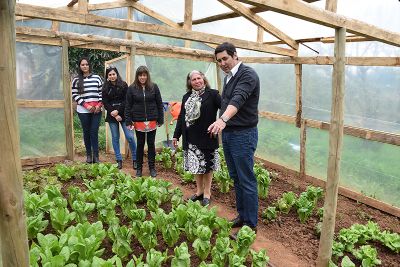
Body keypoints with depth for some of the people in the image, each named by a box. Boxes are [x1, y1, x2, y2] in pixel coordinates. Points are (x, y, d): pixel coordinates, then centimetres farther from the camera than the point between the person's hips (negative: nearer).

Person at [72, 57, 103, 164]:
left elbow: (101, 92, 8)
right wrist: (86, 105, -10)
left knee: (94, 132, -2)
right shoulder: (76, 80, 4)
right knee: (87, 132, 7)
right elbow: (75, 95, 0)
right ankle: (88, 155, 15)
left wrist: (99, 105, -5)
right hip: (83, 111, 0)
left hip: (97, 110, 0)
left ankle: (96, 156, 0)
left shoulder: (96, 78, 6)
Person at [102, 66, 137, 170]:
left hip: (123, 114, -2)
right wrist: (114, 114, -8)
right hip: (112, 116, 2)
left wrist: (118, 111, -14)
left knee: (130, 137, -6)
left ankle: (135, 159, 7)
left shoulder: (123, 85, 1)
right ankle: (118, 160, 18)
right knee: (115, 138, 7)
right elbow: (105, 103, 2)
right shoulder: (105, 88, 7)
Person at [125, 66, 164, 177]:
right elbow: (128, 106, 1)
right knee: (140, 144, 9)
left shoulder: (154, 87, 1)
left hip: (152, 121, 0)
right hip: (138, 121, 0)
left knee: (151, 144, 8)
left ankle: (152, 167, 20)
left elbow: (159, 104, 3)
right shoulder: (132, 88, 0)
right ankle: (139, 167, 22)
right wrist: (128, 121, -4)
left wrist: (160, 120, 1)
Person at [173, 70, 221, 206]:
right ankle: (199, 191, 30)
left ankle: (207, 193, 21)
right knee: (196, 165, 14)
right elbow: (181, 117, 16)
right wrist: (176, 135, 14)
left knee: (207, 165, 6)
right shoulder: (186, 97, 12)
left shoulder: (212, 94, -5)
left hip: (206, 137, -5)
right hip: (191, 139, 5)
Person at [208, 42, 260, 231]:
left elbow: (238, 99, -31)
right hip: (227, 133, 9)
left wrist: (223, 119, -46)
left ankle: (250, 224, 10)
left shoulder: (247, 75, -13)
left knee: (246, 181, -2)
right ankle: (242, 215, 29)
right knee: (235, 178, 16)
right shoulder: (228, 78, 15)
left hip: (243, 134, -9)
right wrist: (222, 124, 12)